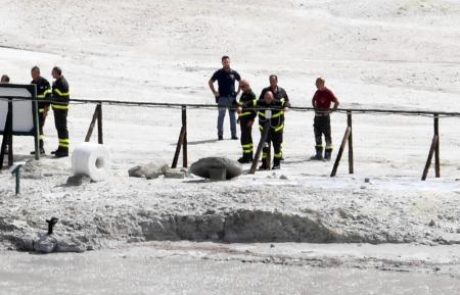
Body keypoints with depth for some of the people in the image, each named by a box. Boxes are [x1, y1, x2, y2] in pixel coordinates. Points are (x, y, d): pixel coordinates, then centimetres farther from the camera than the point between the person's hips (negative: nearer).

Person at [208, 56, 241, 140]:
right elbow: (210, 82, 9)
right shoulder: (219, 73, 0)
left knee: (232, 116, 5)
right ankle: (220, 134, 4)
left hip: (232, 97, 2)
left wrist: (238, 91, 10)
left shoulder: (234, 73, 4)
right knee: (221, 116, -1)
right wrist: (214, 92, 2)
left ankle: (234, 134, 9)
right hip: (222, 97, -2)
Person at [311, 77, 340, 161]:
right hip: (317, 116, 7)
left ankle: (328, 154, 2)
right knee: (317, 135, 10)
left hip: (325, 116, -7)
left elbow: (337, 102, -12)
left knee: (327, 135, -2)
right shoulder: (317, 92, 10)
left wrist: (331, 110, -16)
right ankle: (319, 154, 17)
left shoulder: (328, 93, -11)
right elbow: (313, 100, 28)